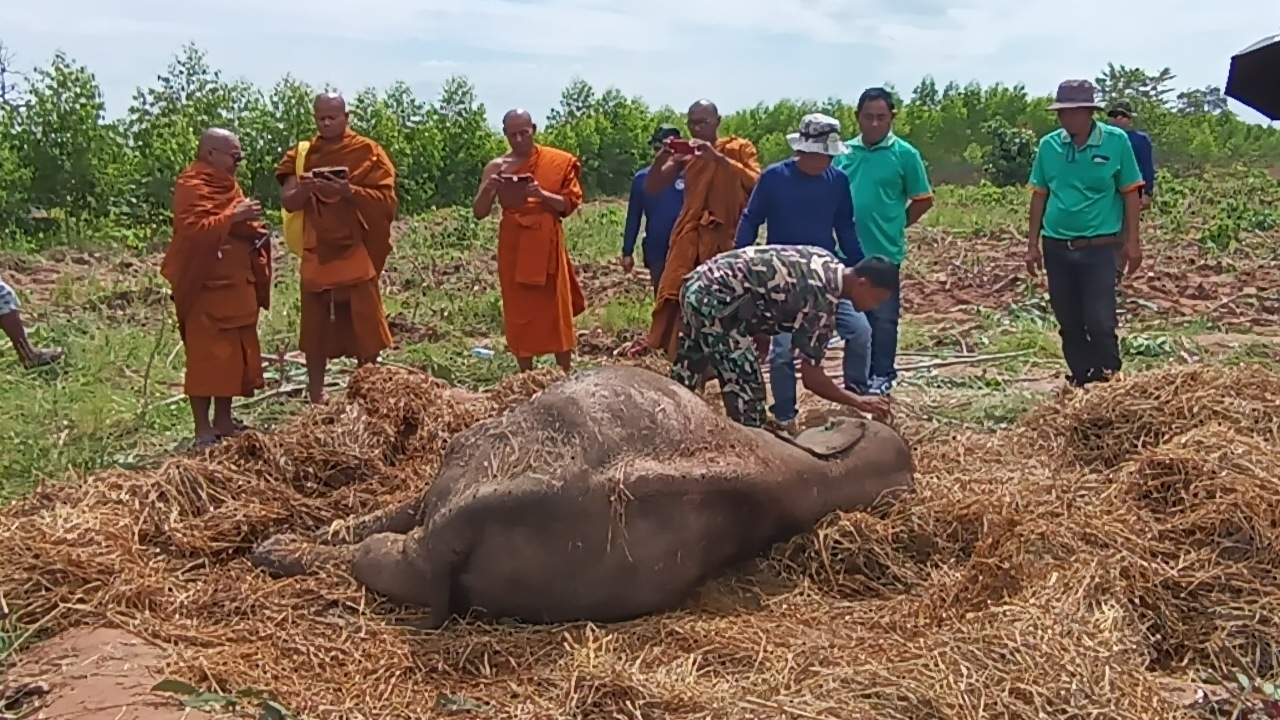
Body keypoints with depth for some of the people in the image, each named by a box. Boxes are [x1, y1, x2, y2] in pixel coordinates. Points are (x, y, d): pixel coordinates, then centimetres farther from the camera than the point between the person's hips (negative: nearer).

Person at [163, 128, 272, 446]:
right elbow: (193, 230, -25)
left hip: (235, 286, 10)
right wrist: (232, 217, -27)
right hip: (206, 286, -10)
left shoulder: (225, 184, 18)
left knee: (234, 354, 11)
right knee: (206, 357, -7)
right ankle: (203, 429, -3)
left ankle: (223, 421, 20)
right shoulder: (192, 186, -12)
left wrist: (255, 231, 9)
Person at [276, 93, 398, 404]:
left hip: (356, 252, -2)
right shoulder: (301, 155, 8)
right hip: (316, 253, 2)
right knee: (315, 326, 5)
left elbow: (386, 198, -8)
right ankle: (316, 396, 14)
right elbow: (287, 202, 1)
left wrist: (350, 191, -24)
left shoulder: (368, 152, 0)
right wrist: (305, 189, -21)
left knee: (364, 326, -1)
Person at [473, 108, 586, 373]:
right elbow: (479, 213, 1)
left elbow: (570, 203, -2)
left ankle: (566, 375, 9)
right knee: (519, 314, 3)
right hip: (513, 248, 1)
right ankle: (526, 377, 12)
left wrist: (543, 195, -19)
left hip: (547, 246, -1)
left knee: (556, 311, 1)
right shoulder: (496, 167, 3)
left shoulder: (558, 162, 2)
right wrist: (489, 188, -18)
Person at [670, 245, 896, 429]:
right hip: (715, 299, -10)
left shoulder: (828, 264, 9)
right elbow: (811, 377, -13)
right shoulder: (821, 300, -17)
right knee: (746, 388, -3)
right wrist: (859, 402, -4)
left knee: (682, 380, 22)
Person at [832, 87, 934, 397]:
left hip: (884, 251, -4)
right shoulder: (844, 152, 4)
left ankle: (882, 375, 17)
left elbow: (923, 200, 0)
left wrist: (895, 225, 1)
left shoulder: (904, 154, -5)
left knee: (883, 316, 5)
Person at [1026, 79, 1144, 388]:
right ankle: (1081, 381, 23)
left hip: (1098, 247, -3)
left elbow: (1130, 193, -1)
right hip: (1056, 247, 3)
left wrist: (1132, 242, -3)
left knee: (1100, 322, -5)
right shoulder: (1049, 145, 2)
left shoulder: (1116, 141, -5)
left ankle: (1110, 382, 10)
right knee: (1069, 322, 10)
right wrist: (1032, 244, 7)